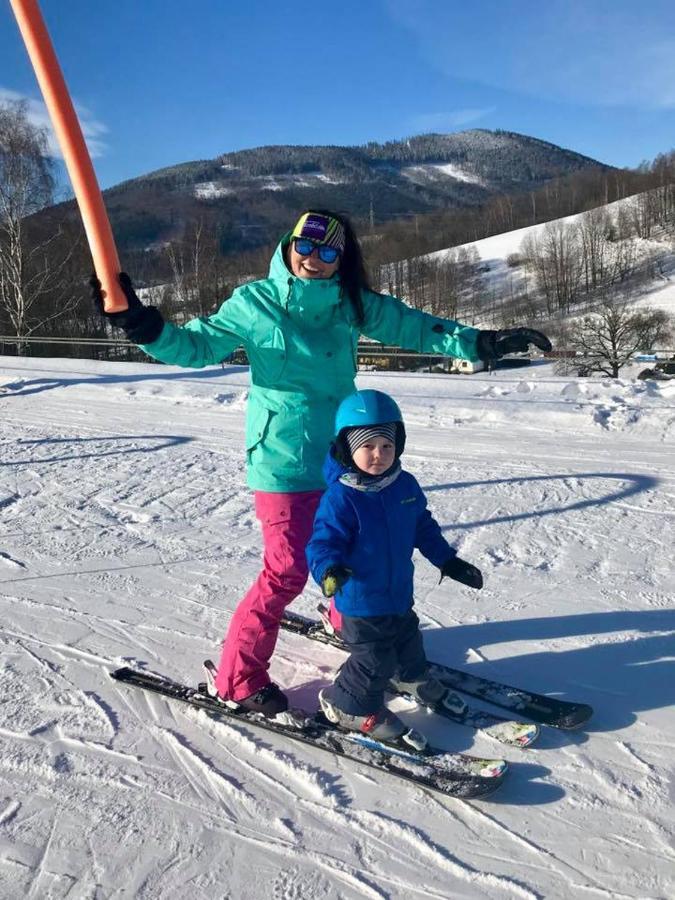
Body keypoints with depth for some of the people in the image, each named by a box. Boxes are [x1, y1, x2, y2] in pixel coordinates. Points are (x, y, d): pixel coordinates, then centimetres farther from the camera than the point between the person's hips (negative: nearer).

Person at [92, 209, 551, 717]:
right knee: (287, 570, -7)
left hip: (340, 456, 6)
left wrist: (479, 343, -3)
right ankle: (238, 679, 12)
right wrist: (143, 326, -24)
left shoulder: (351, 303, 1)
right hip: (283, 462, -5)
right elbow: (196, 345, -7)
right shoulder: (255, 303, -8)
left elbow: (411, 326, 4)